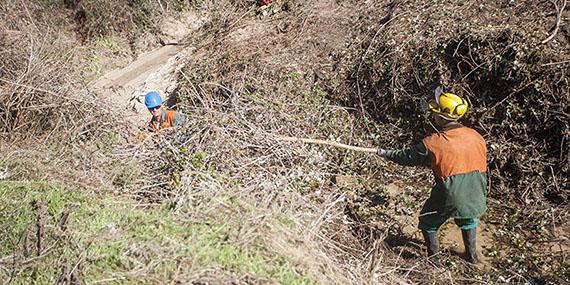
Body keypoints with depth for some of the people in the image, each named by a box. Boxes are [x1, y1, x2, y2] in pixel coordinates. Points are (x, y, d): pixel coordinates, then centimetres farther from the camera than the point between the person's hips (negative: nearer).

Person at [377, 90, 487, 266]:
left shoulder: (433, 143, -16)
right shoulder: (476, 136, -2)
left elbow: (407, 157, -3)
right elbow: (483, 167, 8)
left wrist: (385, 153, 13)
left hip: (449, 198, -5)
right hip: (475, 196, 5)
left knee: (428, 223, 21)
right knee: (468, 220, 34)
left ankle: (434, 258, 28)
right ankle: (472, 254, 42)